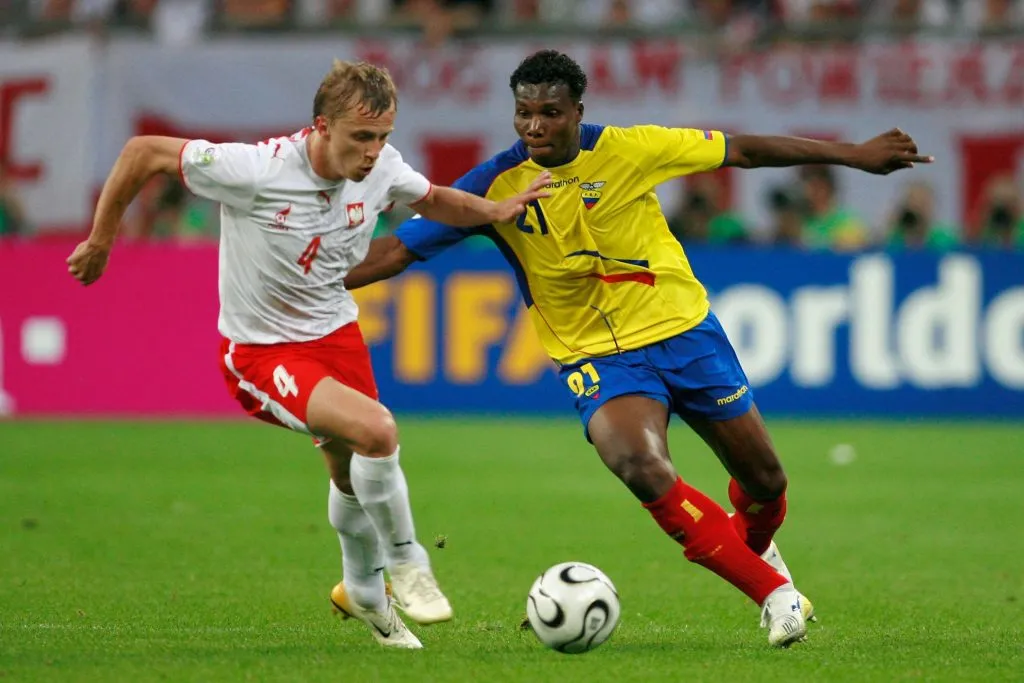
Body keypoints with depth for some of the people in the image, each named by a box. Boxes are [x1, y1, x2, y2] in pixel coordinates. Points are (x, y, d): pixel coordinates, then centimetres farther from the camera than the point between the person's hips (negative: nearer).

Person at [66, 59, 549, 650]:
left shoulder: (381, 168, -13)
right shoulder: (255, 171, -30)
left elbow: (431, 200, 11)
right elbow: (143, 152, -20)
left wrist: (494, 210, -6)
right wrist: (101, 239, -11)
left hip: (336, 334, 6)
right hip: (262, 351, -6)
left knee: (352, 472, 19)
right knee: (376, 431, -26)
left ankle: (365, 593, 47)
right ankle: (406, 566, -4)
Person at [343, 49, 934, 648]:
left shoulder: (629, 149, -11)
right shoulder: (496, 186, -11)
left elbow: (743, 151, -2)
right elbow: (397, 250, -10)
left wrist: (856, 156, 0)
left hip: (684, 329, 1)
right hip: (599, 357, -1)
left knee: (765, 481, 9)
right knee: (643, 469, -30)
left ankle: (754, 547, 49)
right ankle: (774, 591, -17)